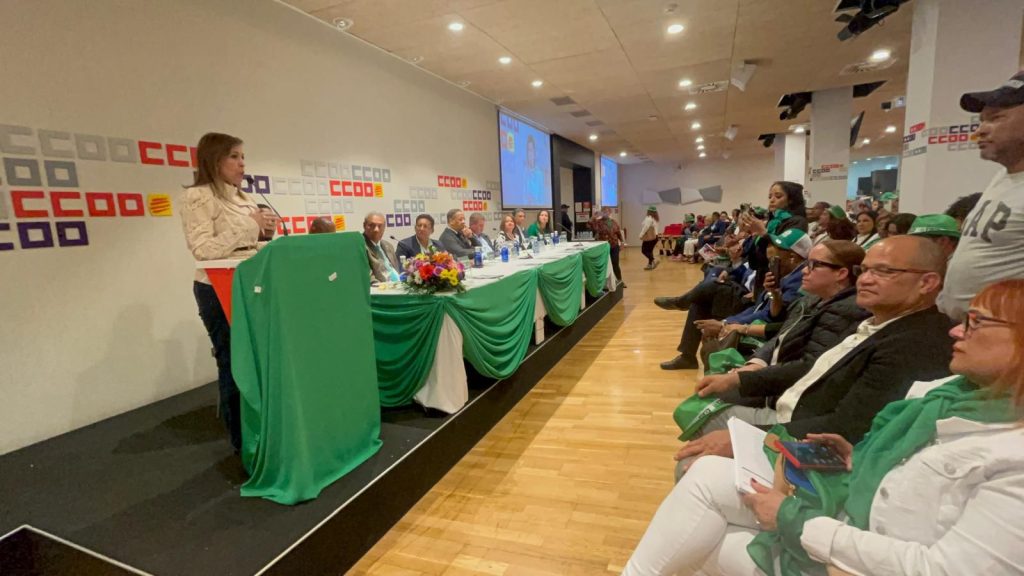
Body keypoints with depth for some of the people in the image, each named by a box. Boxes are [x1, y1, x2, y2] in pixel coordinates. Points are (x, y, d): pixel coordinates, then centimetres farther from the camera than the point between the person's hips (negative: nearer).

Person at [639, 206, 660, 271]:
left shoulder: (648, 218, -15)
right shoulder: (655, 219, 15)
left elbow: (645, 227, -22)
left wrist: (641, 235, -18)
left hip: (649, 237, -9)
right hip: (654, 237, 9)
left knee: (644, 250, -5)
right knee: (649, 251, 13)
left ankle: (654, 260, -19)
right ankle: (650, 264, 13)